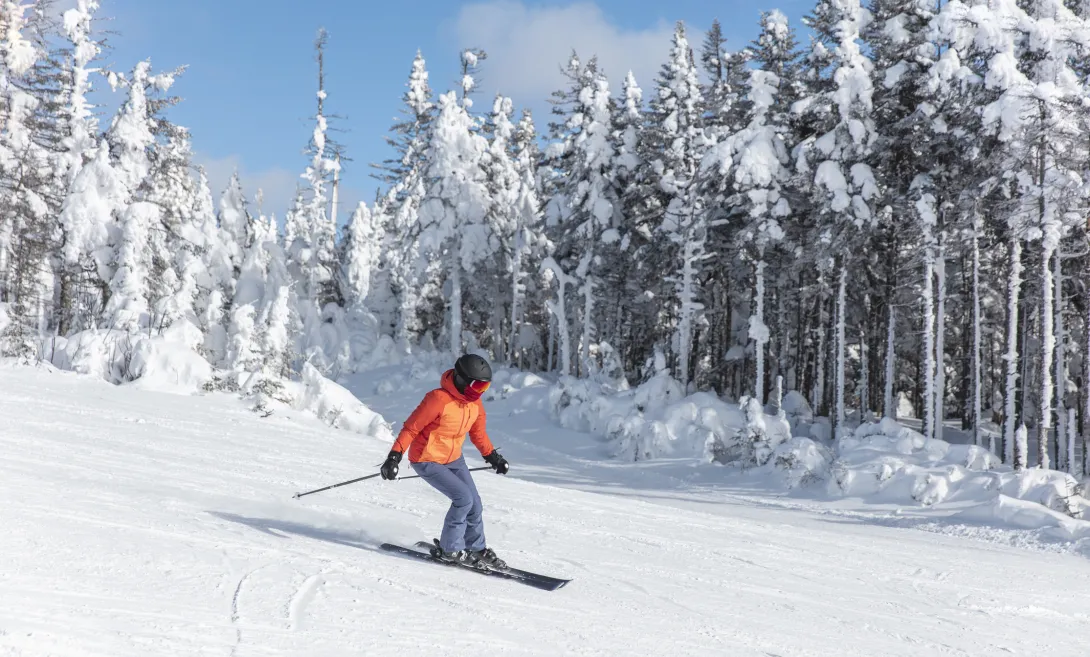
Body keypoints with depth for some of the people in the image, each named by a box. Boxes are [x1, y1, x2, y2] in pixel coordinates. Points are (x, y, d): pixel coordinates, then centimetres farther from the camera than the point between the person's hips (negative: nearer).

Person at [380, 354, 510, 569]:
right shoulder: (438, 399, -26)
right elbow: (411, 428, -20)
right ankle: (449, 549, -1)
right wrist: (394, 456, -24)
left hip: (454, 459, 7)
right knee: (463, 498, -18)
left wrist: (492, 456, 18)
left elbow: (478, 432, 15)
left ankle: (476, 548, 23)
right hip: (427, 461, -7)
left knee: (474, 504, 2)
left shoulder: (475, 403, -3)